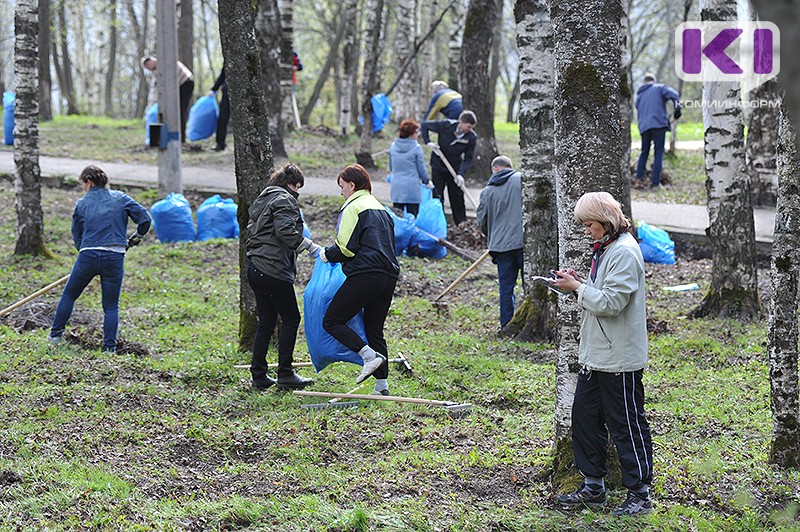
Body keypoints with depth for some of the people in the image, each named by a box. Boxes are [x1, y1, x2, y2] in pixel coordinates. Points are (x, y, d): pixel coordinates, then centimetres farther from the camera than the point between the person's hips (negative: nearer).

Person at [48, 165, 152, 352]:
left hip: (87, 256, 0)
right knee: (111, 306, 9)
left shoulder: (82, 204, 7)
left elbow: (77, 236, 11)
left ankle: (55, 335, 25)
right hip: (115, 259, 0)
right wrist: (135, 238, 17)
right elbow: (145, 219, 1)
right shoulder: (120, 198, 6)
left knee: (69, 295, 20)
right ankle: (109, 347, 3)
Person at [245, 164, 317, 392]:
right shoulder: (284, 200, -8)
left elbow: (251, 231, 25)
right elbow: (285, 231, -21)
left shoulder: (262, 200, 22)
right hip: (273, 270, -10)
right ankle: (285, 375, -3)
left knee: (266, 322, 12)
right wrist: (312, 247, -18)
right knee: (290, 319, -2)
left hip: (255, 269, 10)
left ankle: (258, 375, 10)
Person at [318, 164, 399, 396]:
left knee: (332, 321, -2)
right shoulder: (381, 208, 23)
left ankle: (370, 355, -16)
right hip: (389, 276, 9)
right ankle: (382, 384, 7)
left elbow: (345, 248, -11)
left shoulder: (353, 208, -4)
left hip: (365, 275, -9)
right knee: (374, 330, 13)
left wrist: (326, 254, 8)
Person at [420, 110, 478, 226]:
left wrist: (460, 174, -28)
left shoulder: (471, 138, -17)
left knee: (457, 198, 7)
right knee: (437, 197, 0)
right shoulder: (445, 126, -22)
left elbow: (468, 159, -13)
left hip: (455, 169, 1)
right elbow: (424, 125, -8)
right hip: (438, 167, -1)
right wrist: (428, 142, -21)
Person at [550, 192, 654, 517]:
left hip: (619, 359, -10)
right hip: (595, 355, 10)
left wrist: (578, 288, -14)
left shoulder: (625, 252, -18)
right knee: (584, 417, 14)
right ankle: (593, 487, 25)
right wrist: (577, 284, 4)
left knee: (627, 426, -2)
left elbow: (611, 302, -23)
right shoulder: (604, 249, 14)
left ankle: (640, 494, 7)